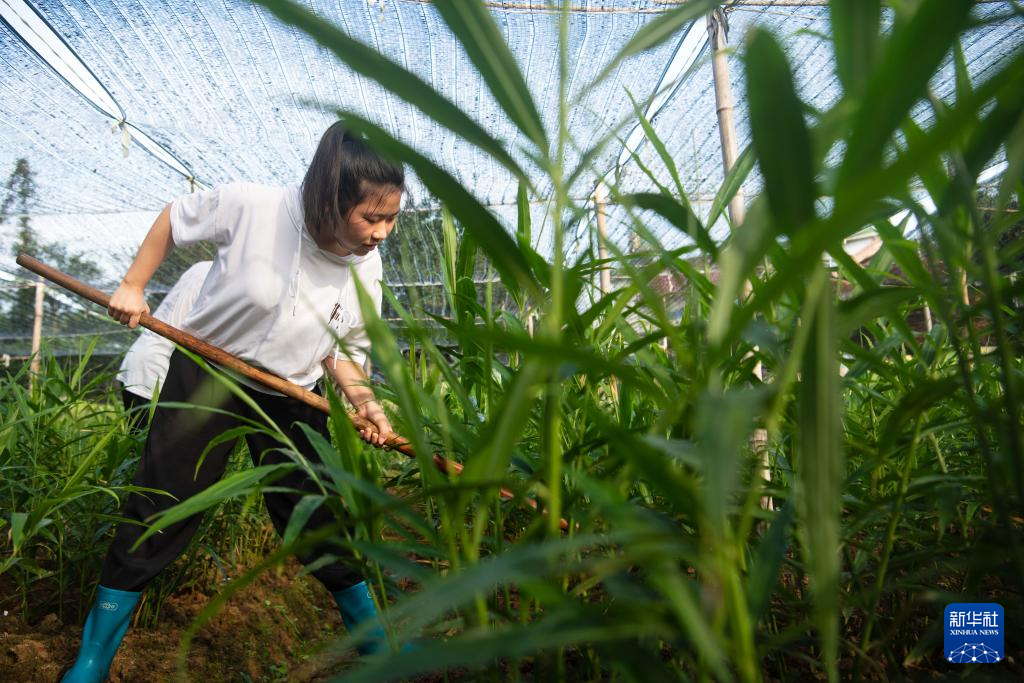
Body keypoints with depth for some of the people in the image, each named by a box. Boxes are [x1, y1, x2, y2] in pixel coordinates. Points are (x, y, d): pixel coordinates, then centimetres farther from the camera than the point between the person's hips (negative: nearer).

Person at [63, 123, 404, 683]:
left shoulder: (366, 271, -12)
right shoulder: (251, 206, -22)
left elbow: (343, 350, -2)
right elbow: (175, 218, -2)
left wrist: (364, 403, -18)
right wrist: (133, 286, -2)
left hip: (290, 394, 2)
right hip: (206, 373, -1)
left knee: (317, 518, 5)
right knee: (161, 510, 5)